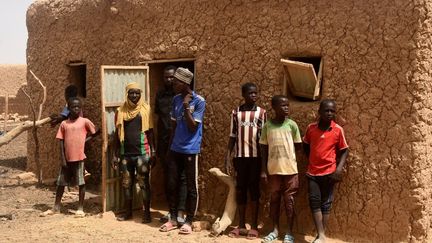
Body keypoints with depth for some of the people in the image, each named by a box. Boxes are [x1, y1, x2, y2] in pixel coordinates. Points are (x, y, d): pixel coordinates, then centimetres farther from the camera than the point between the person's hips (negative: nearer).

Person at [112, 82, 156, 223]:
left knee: (144, 184, 0)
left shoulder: (145, 109, 0)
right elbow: (117, 134, 9)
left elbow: (150, 132, 1)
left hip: (142, 153, -3)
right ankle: (128, 212, 21)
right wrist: (115, 154, 6)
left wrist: (153, 151, -6)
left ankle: (146, 212, 8)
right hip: (125, 153, 3)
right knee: (126, 184, 10)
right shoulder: (120, 111, 6)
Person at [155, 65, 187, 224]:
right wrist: (157, 145, 12)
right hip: (164, 143, 5)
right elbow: (158, 119, 13)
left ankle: (180, 212, -4)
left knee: (181, 177, -4)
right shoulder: (160, 95, 11)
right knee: (168, 177, 10)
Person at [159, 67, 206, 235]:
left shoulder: (199, 101, -11)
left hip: (190, 151, -5)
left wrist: (186, 106, -20)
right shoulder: (176, 100, 7)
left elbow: (192, 128, -14)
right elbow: (174, 126, 13)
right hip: (175, 150, 6)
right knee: (172, 185, 8)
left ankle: (188, 221, 15)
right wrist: (169, 147, 13)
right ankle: (173, 219, 21)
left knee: (191, 187, 4)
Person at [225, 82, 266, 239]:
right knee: (240, 189, 6)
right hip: (239, 156, 1)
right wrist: (228, 158, 1)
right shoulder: (236, 112, 6)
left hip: (255, 156, -1)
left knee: (254, 189, 3)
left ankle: (254, 226, 10)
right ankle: (241, 225, 14)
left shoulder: (261, 112, 3)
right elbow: (233, 136, 7)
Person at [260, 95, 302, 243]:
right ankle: (275, 230, 20)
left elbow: (298, 146, 7)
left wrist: (286, 152, 3)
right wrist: (263, 170, 1)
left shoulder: (292, 124, -2)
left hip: (290, 168, -1)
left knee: (289, 199, 5)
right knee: (274, 199, 9)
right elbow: (264, 149, 4)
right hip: (273, 169, 1)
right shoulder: (267, 126, 1)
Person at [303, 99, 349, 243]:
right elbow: (305, 145, 16)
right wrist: (312, 160, 7)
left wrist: (339, 168, -12)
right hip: (313, 172, 2)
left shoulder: (338, 130, -7)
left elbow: (344, 150, 0)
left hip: (329, 172, -2)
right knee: (314, 202, -3)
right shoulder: (311, 128, -1)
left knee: (326, 204, 6)